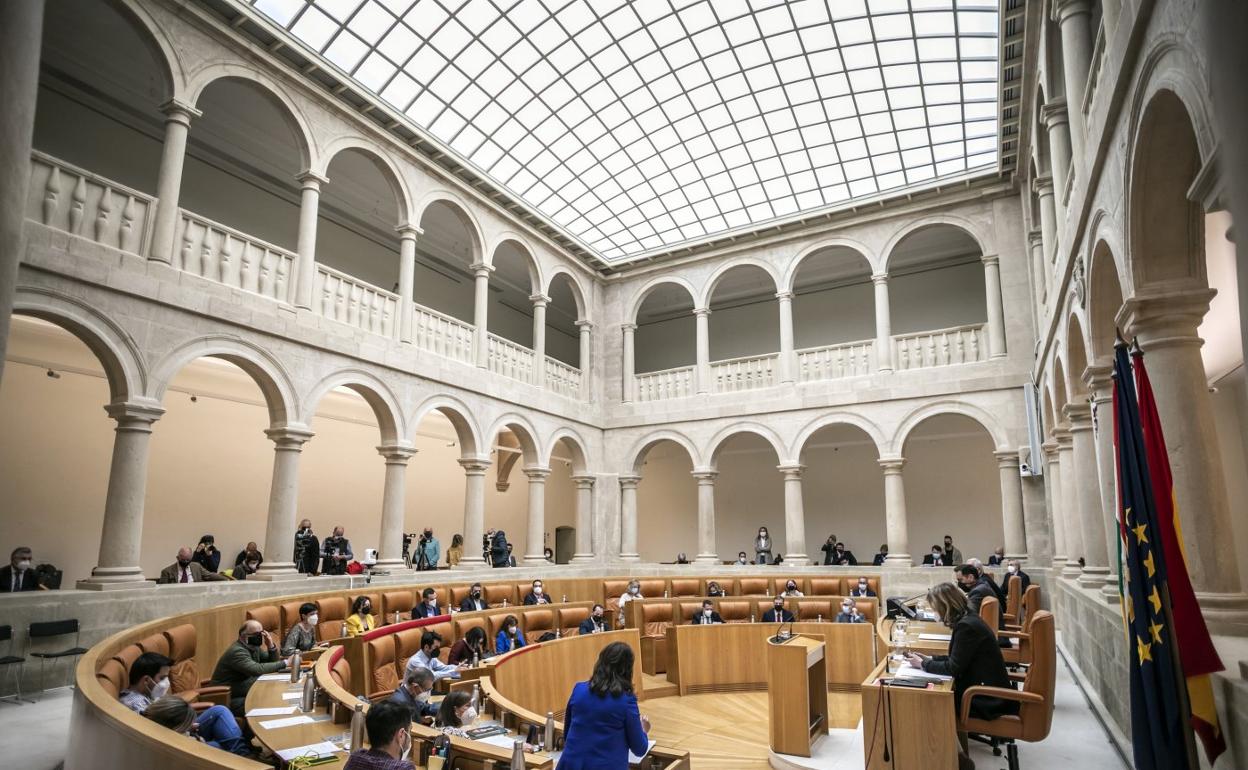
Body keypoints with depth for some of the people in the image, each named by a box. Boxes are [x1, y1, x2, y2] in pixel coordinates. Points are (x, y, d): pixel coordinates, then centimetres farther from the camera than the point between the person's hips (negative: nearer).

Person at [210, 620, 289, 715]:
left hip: (245, 692, 9)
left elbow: (273, 662, 10)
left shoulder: (254, 646, 5)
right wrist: (284, 663, -30)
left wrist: (271, 646, -8)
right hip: (228, 699, -9)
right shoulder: (237, 651, -22)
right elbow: (257, 669, -35)